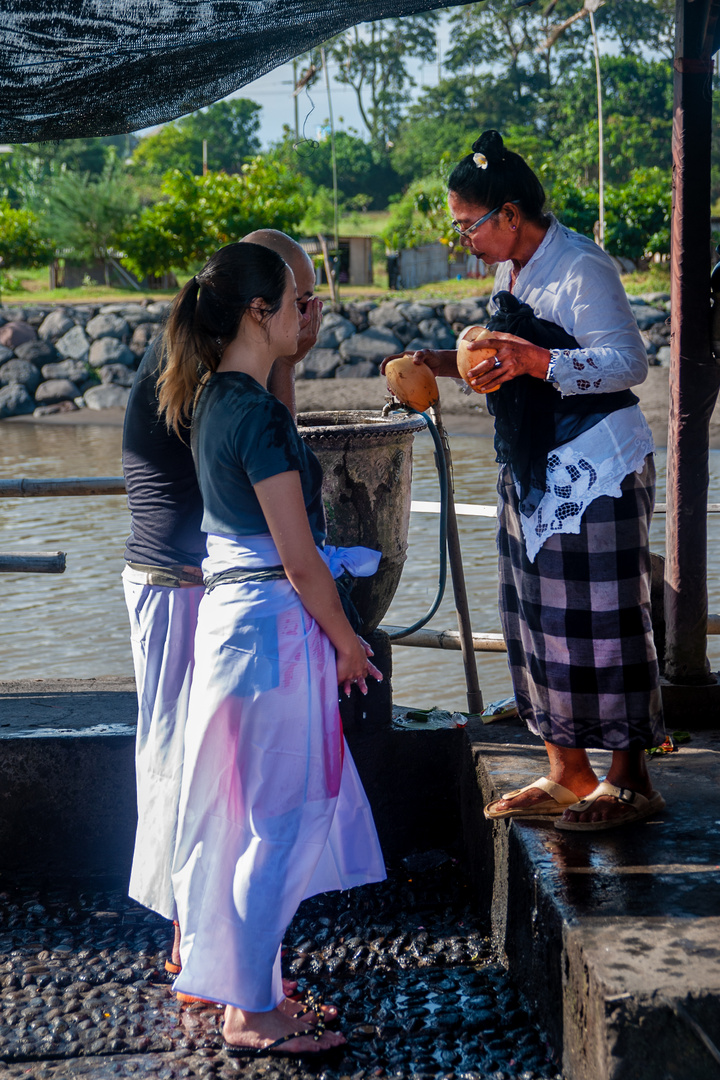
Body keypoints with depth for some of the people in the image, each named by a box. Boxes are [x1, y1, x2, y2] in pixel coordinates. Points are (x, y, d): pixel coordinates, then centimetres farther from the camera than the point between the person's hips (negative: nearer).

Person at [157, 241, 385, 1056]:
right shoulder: (258, 414, -20)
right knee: (278, 817, 0)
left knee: (234, 807, 19)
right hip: (273, 622, -9)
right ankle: (252, 1012, 8)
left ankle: (211, 966, 31)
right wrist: (346, 641, -8)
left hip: (228, 613, 9)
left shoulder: (209, 401, 9)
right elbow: (298, 557, -18)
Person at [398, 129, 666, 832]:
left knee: (599, 621, -4)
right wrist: (453, 365, 9)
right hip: (532, 472, 9)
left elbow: (628, 362, -19)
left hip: (596, 471, -9)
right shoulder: (509, 270, 12)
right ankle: (566, 774, 20)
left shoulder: (580, 268, -15)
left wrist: (536, 361, -28)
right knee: (538, 619, 10)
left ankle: (629, 780, 8)